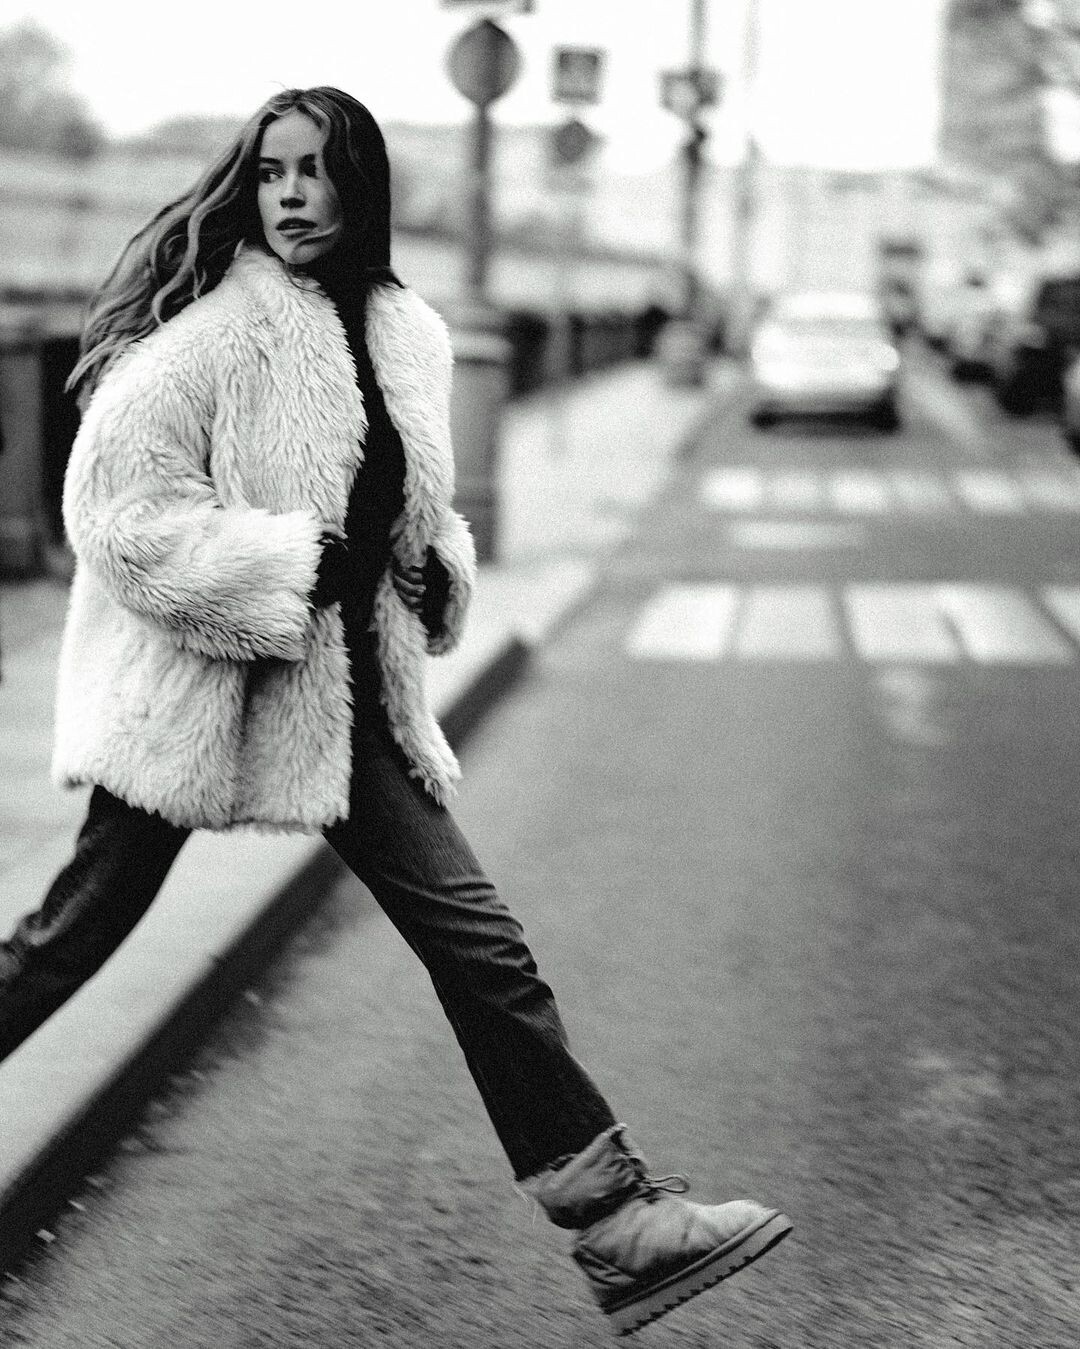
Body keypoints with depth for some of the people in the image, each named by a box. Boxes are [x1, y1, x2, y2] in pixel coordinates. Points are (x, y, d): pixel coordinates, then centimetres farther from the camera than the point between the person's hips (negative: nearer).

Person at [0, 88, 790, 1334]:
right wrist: (283, 572, -22)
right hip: (197, 685, -6)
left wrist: (439, 569, 3)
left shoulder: (401, 337, 6)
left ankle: (611, 1214, 5)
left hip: (344, 693, 6)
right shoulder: (210, 326, -15)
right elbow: (114, 505, -20)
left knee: (478, 943, 2)